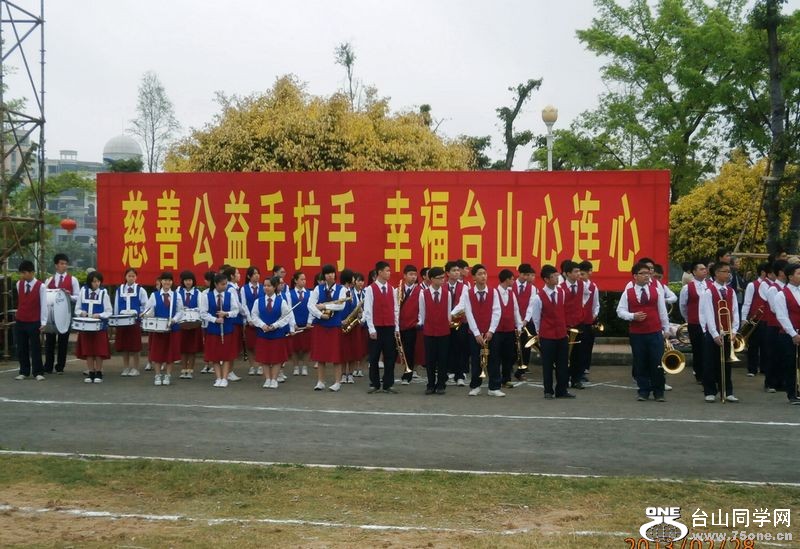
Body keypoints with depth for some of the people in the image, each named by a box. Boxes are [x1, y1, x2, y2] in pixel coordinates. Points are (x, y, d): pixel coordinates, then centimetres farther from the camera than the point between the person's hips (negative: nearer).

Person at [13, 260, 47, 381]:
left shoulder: (41, 286, -10)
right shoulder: (19, 284, 4)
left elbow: (44, 305, -10)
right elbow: (19, 302, 15)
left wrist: (43, 322, -13)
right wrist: (16, 317, 15)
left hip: (34, 322, -5)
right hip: (20, 321, 5)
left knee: (35, 348, 1)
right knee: (21, 348, 9)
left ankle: (38, 372, 8)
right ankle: (24, 372, 18)